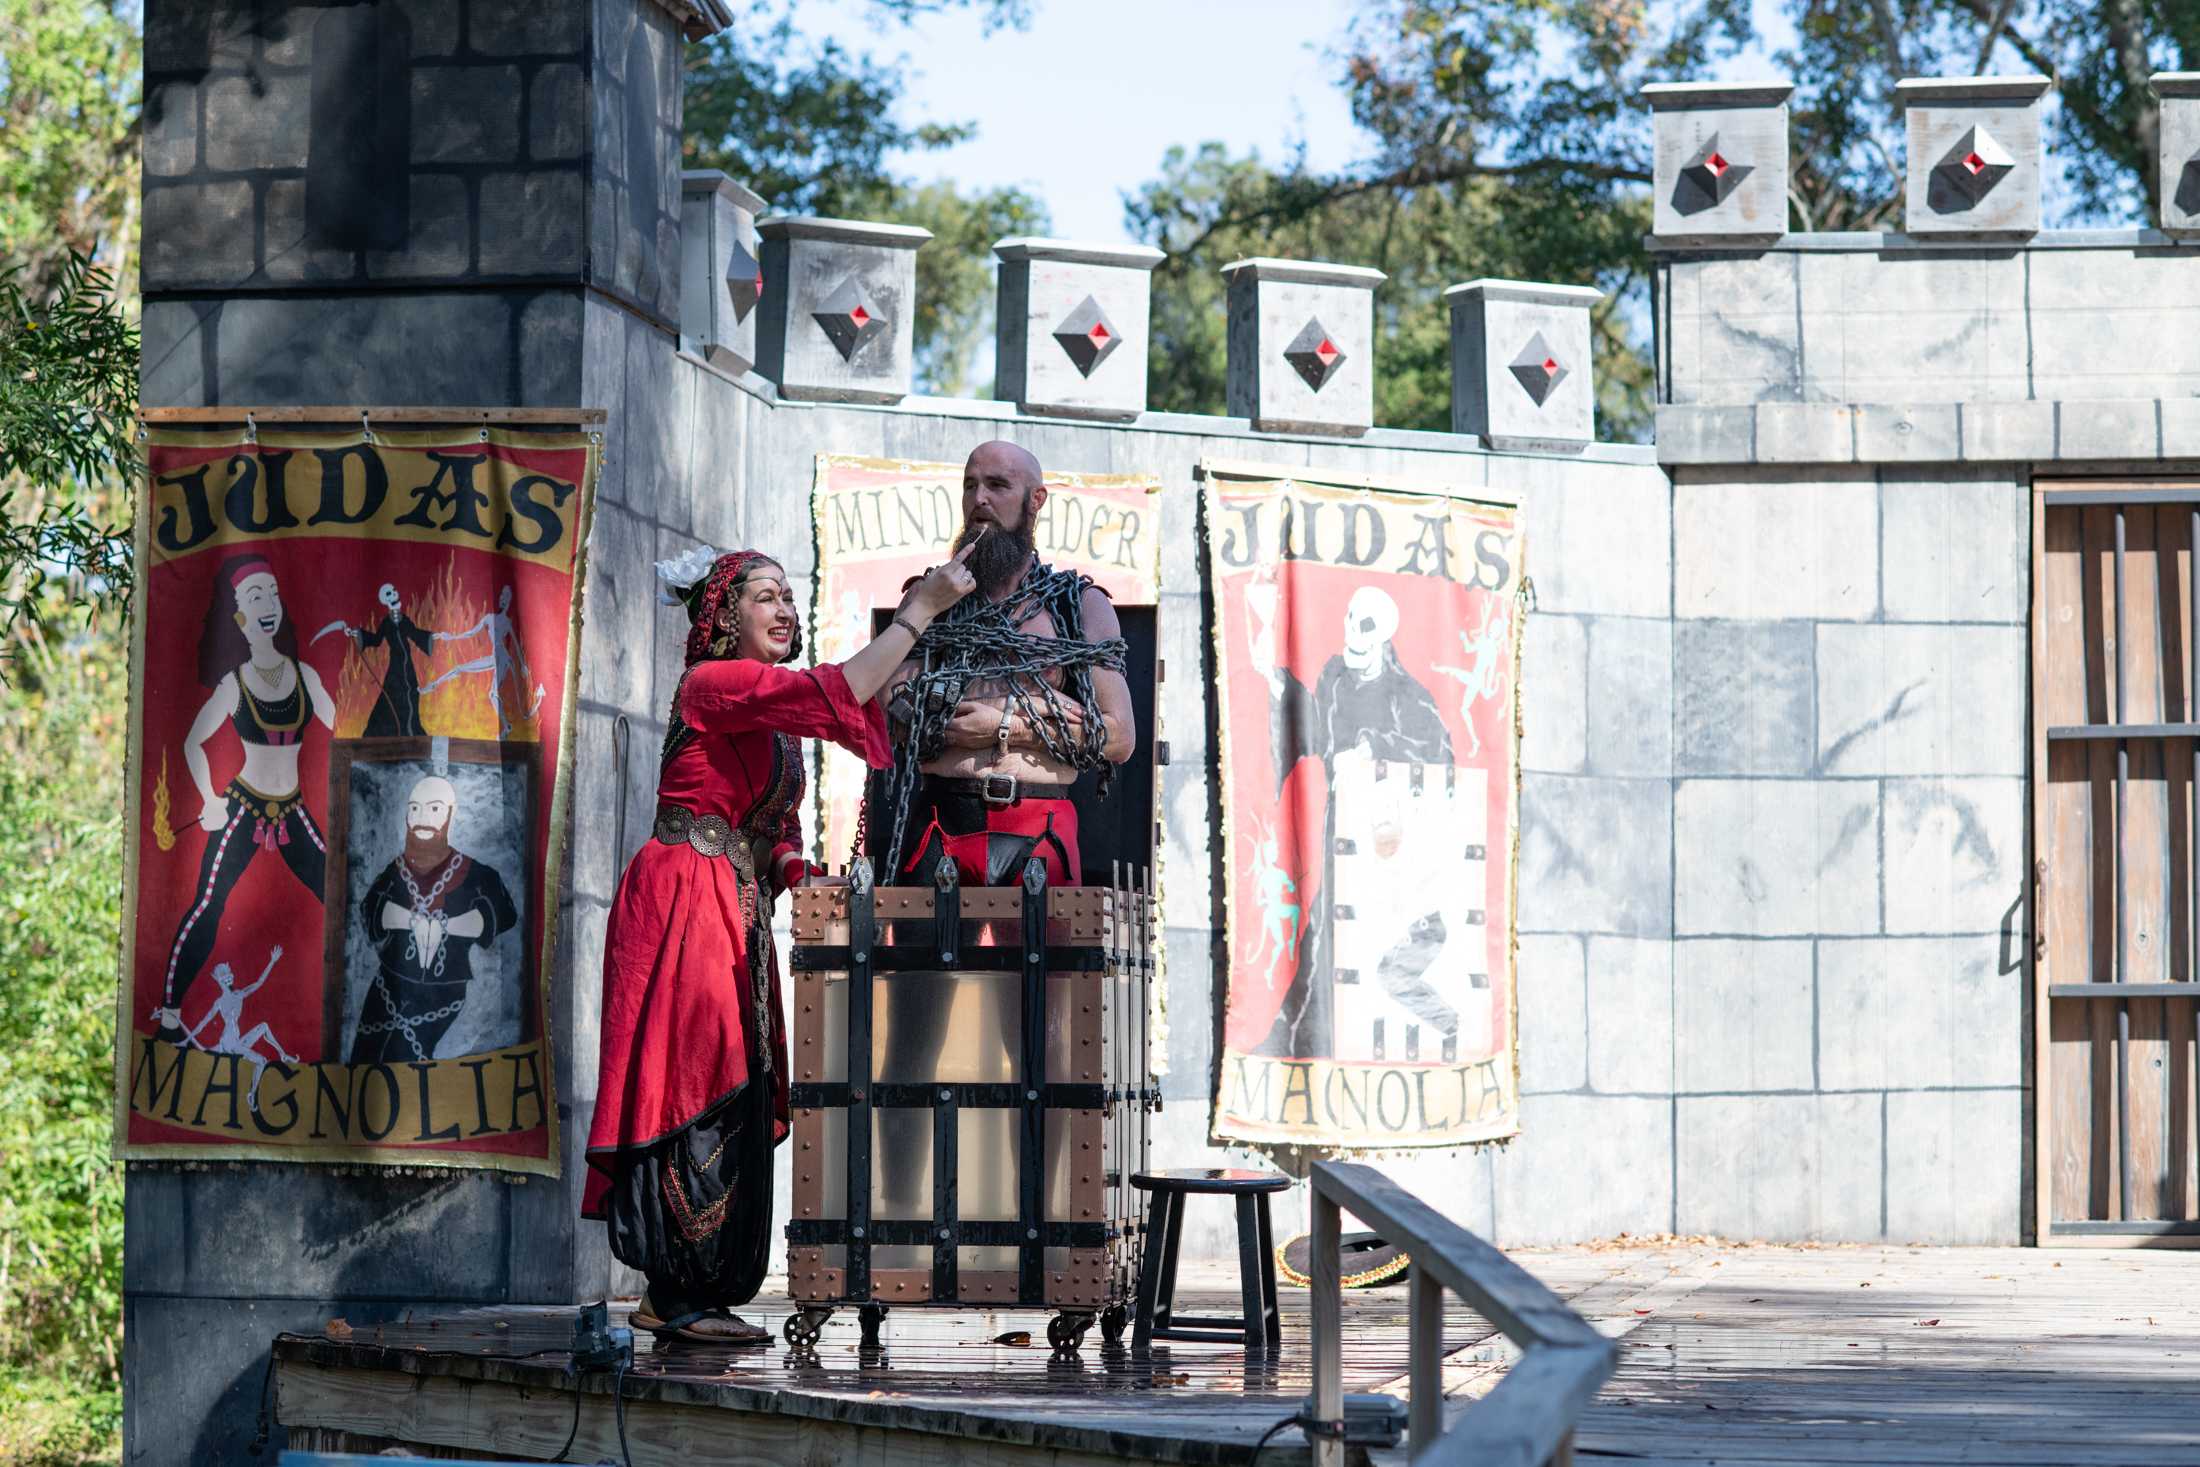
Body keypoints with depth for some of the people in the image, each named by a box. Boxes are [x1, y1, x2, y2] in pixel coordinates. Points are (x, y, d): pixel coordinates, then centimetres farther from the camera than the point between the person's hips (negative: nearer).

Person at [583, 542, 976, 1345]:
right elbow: (837, 692, -22)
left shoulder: (774, 709, 19)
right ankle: (680, 1295, -10)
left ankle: (678, 1295, 10)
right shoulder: (714, 685, -9)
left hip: (738, 916, 9)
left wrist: (805, 876, 0)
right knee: (700, 1093, -11)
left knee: (731, 1099, 7)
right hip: (684, 905, -9)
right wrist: (921, 609, -17)